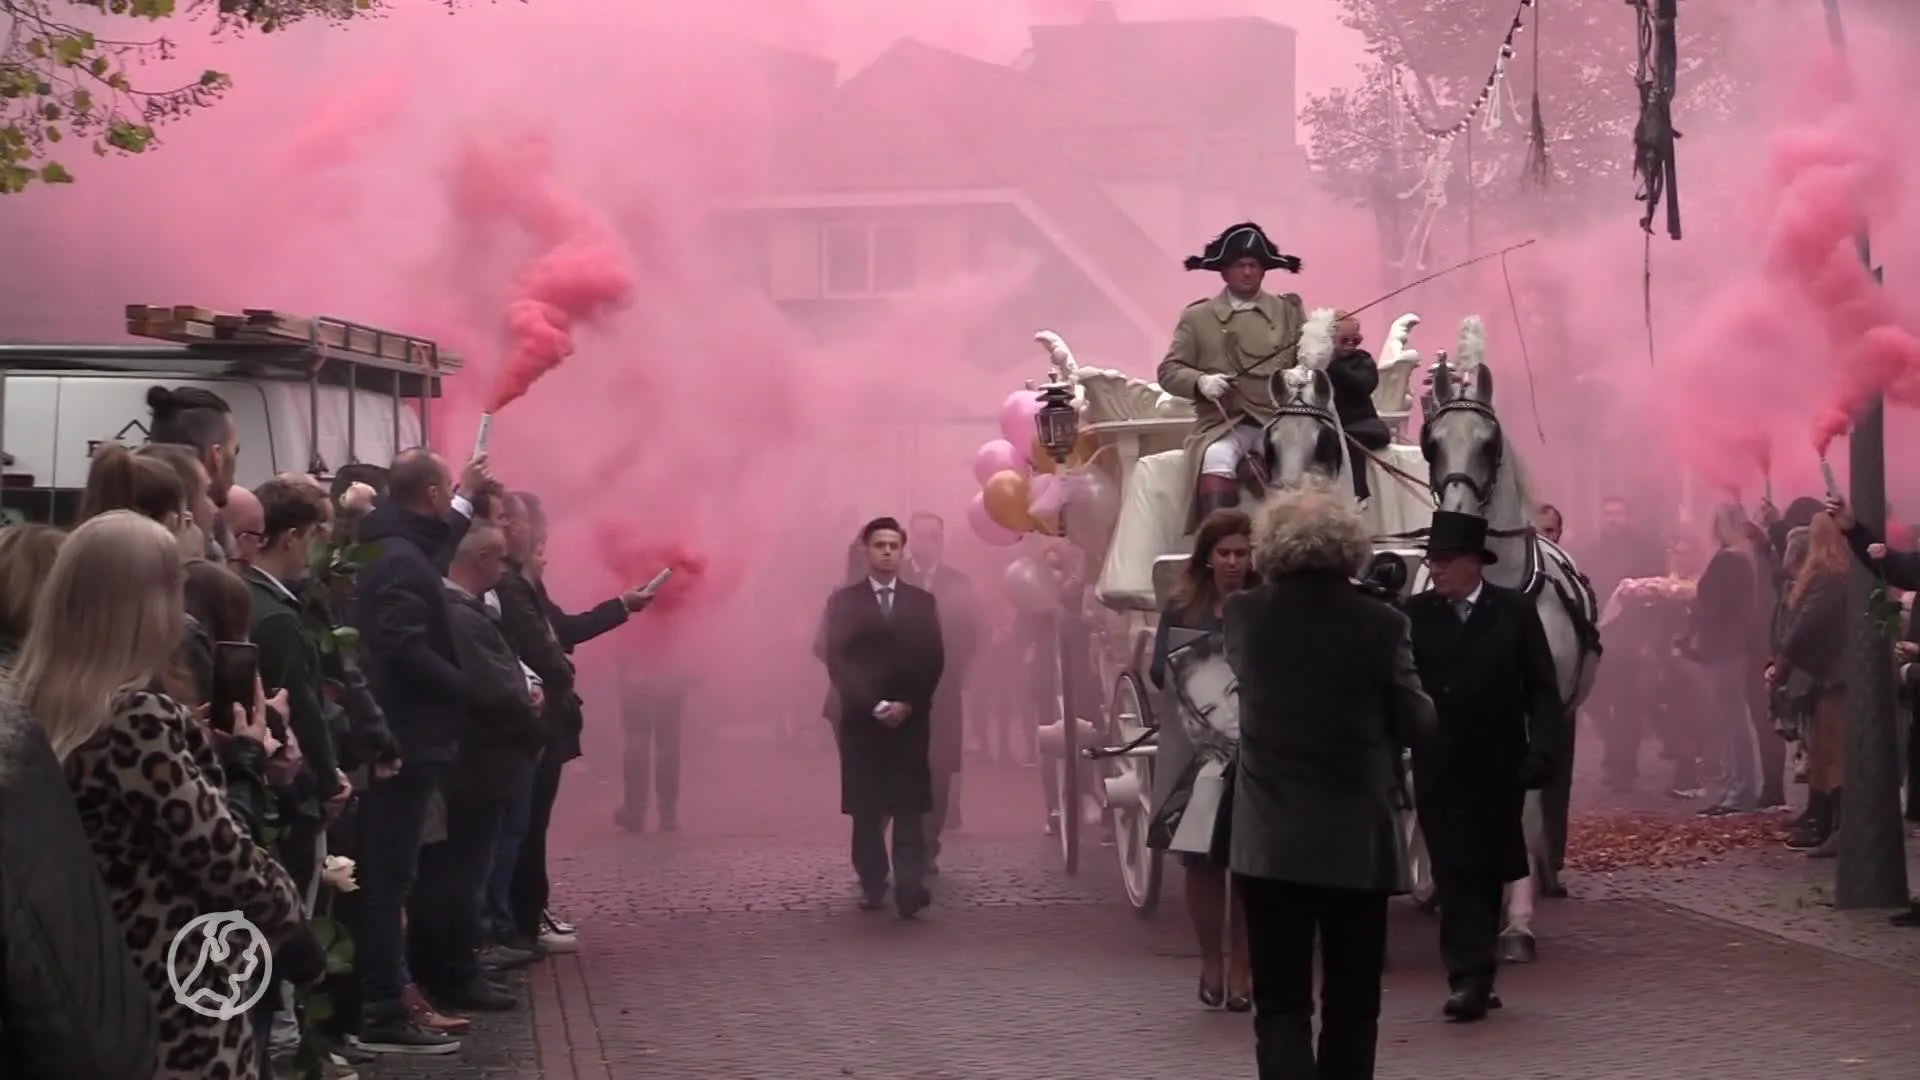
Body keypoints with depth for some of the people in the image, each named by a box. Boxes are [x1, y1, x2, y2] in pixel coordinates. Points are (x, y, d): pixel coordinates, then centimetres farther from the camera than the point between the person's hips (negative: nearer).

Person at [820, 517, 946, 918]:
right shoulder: (844, 600, 6)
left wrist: (908, 705, -10)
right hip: (862, 718, -1)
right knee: (867, 808, 1)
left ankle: (909, 888, -14)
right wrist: (873, 705, -13)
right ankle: (873, 885, 9)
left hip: (911, 718, 1)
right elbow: (837, 661, -3)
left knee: (910, 806, -7)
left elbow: (933, 660, 4)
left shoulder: (922, 601, 11)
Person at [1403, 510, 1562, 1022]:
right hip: (1438, 770, -1)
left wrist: (1543, 751, -12)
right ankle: (1470, 976, -7)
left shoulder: (1516, 611, -1)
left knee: (1487, 871, 10)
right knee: (1455, 874, -5)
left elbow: (1542, 688, -1)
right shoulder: (1415, 614, -2)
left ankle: (1474, 976, 21)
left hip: (1498, 768, 1)